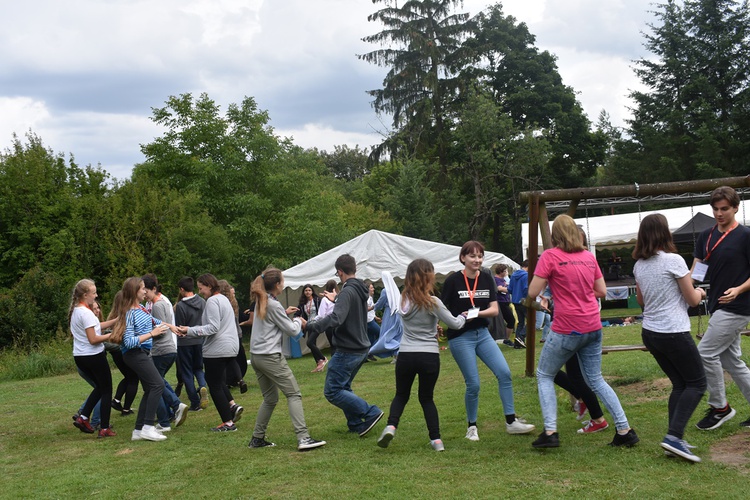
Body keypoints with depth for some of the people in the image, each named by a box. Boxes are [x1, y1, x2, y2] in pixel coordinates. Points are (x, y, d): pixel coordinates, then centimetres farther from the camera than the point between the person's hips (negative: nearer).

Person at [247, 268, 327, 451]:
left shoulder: (260, 302, 12)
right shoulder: (274, 305, -14)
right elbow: (292, 331, -8)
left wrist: (284, 313, 19)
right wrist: (298, 321, 11)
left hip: (256, 356, 9)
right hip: (271, 357, -9)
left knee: (270, 398, 17)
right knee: (294, 394, -8)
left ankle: (257, 438, 18)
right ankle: (303, 438, -17)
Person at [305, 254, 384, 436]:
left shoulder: (347, 292, -19)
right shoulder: (361, 290, 10)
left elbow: (336, 318, -33)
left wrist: (312, 326, -34)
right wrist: (336, 299, 38)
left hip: (347, 351, -10)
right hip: (361, 349, 10)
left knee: (332, 391, -4)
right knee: (343, 387, 20)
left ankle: (371, 413, -8)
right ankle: (356, 424, 15)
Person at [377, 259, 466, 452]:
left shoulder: (405, 300, 3)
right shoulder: (432, 302, -9)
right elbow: (454, 324, -3)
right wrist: (463, 317, 18)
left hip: (405, 355, 2)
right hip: (429, 356, -2)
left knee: (401, 395, 17)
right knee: (426, 397, 14)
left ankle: (391, 426, -6)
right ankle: (436, 439, 10)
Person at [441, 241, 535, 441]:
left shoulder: (487, 279, 3)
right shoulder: (453, 281, -9)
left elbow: (494, 309, -1)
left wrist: (476, 314, -19)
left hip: (482, 333, 5)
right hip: (460, 337, -5)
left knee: (504, 373, -5)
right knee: (473, 384, -5)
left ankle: (511, 422, 6)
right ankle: (472, 427, 16)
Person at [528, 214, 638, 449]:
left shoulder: (550, 256, -9)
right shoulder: (589, 256, 7)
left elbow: (532, 293, -11)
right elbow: (602, 291, 12)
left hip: (566, 330, -5)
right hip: (593, 328, 5)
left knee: (544, 376, 12)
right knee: (596, 380, 17)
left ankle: (550, 432, 3)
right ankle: (625, 430, 13)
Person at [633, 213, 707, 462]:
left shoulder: (639, 265, 6)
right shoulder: (673, 261, -15)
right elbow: (692, 300, -7)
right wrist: (699, 292, 14)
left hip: (650, 333, 7)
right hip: (674, 333, -7)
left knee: (679, 383, 17)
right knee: (697, 383, 4)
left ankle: (675, 439, 13)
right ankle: (674, 436, -8)